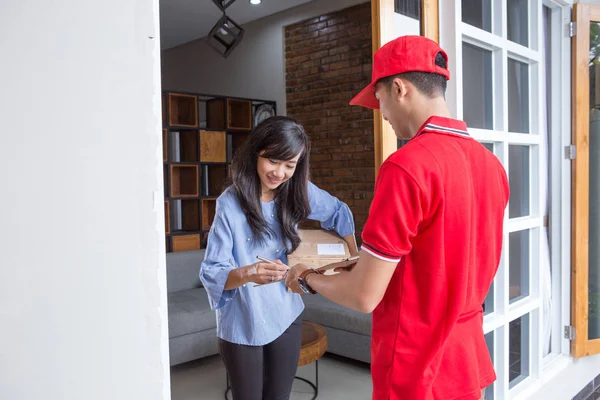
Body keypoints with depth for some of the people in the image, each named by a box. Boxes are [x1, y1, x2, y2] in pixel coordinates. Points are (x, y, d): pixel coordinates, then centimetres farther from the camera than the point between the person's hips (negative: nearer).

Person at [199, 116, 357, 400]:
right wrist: (247, 273, -39)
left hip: (286, 319, 3)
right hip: (241, 326, -3)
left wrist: (354, 258, 8)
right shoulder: (230, 204, -17)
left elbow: (339, 213, 13)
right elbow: (211, 273, -20)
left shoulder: (299, 192, -5)